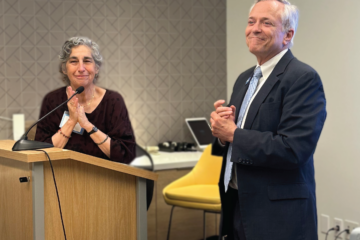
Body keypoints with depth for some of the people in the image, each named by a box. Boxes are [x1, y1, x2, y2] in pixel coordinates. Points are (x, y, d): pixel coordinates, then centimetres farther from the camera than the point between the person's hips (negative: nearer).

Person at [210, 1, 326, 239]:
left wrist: (233, 134, -16)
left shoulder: (303, 79, -13)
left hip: (278, 216, -7)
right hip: (237, 208, 7)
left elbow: (294, 149, -24)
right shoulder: (245, 79, 12)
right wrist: (221, 132, -7)